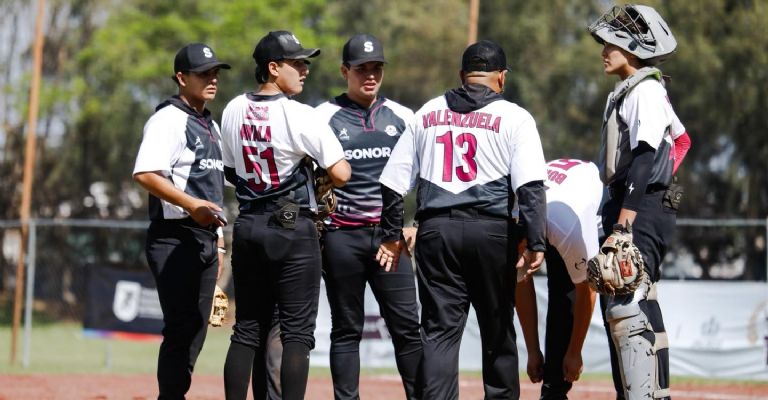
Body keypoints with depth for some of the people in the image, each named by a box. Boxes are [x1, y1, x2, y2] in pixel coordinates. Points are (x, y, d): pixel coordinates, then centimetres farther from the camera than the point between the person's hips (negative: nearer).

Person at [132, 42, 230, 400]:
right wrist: (191, 204, -30)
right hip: (175, 239, -9)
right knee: (180, 329, -13)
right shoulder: (169, 119, -9)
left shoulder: (211, 126, 20)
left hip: (206, 240, 9)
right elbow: (145, 174, -23)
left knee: (195, 331, 10)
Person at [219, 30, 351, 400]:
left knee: (247, 329, 10)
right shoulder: (299, 116, -14)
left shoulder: (233, 111, 5)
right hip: (293, 230, -6)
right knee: (297, 331, -2)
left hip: (247, 228, 6)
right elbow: (340, 174, -17)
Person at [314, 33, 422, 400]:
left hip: (389, 234, 2)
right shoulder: (324, 118, 1)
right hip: (342, 235, -2)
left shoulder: (402, 118, 9)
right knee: (346, 328, 4)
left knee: (407, 324, -3)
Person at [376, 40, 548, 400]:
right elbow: (530, 185, -11)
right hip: (491, 231, -2)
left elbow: (393, 181, 12)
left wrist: (392, 234, 19)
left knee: (439, 330, 1)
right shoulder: (514, 117, 1)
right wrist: (535, 242, -13)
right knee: (498, 330, 9)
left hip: (436, 231, 2)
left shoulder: (427, 114, 12)